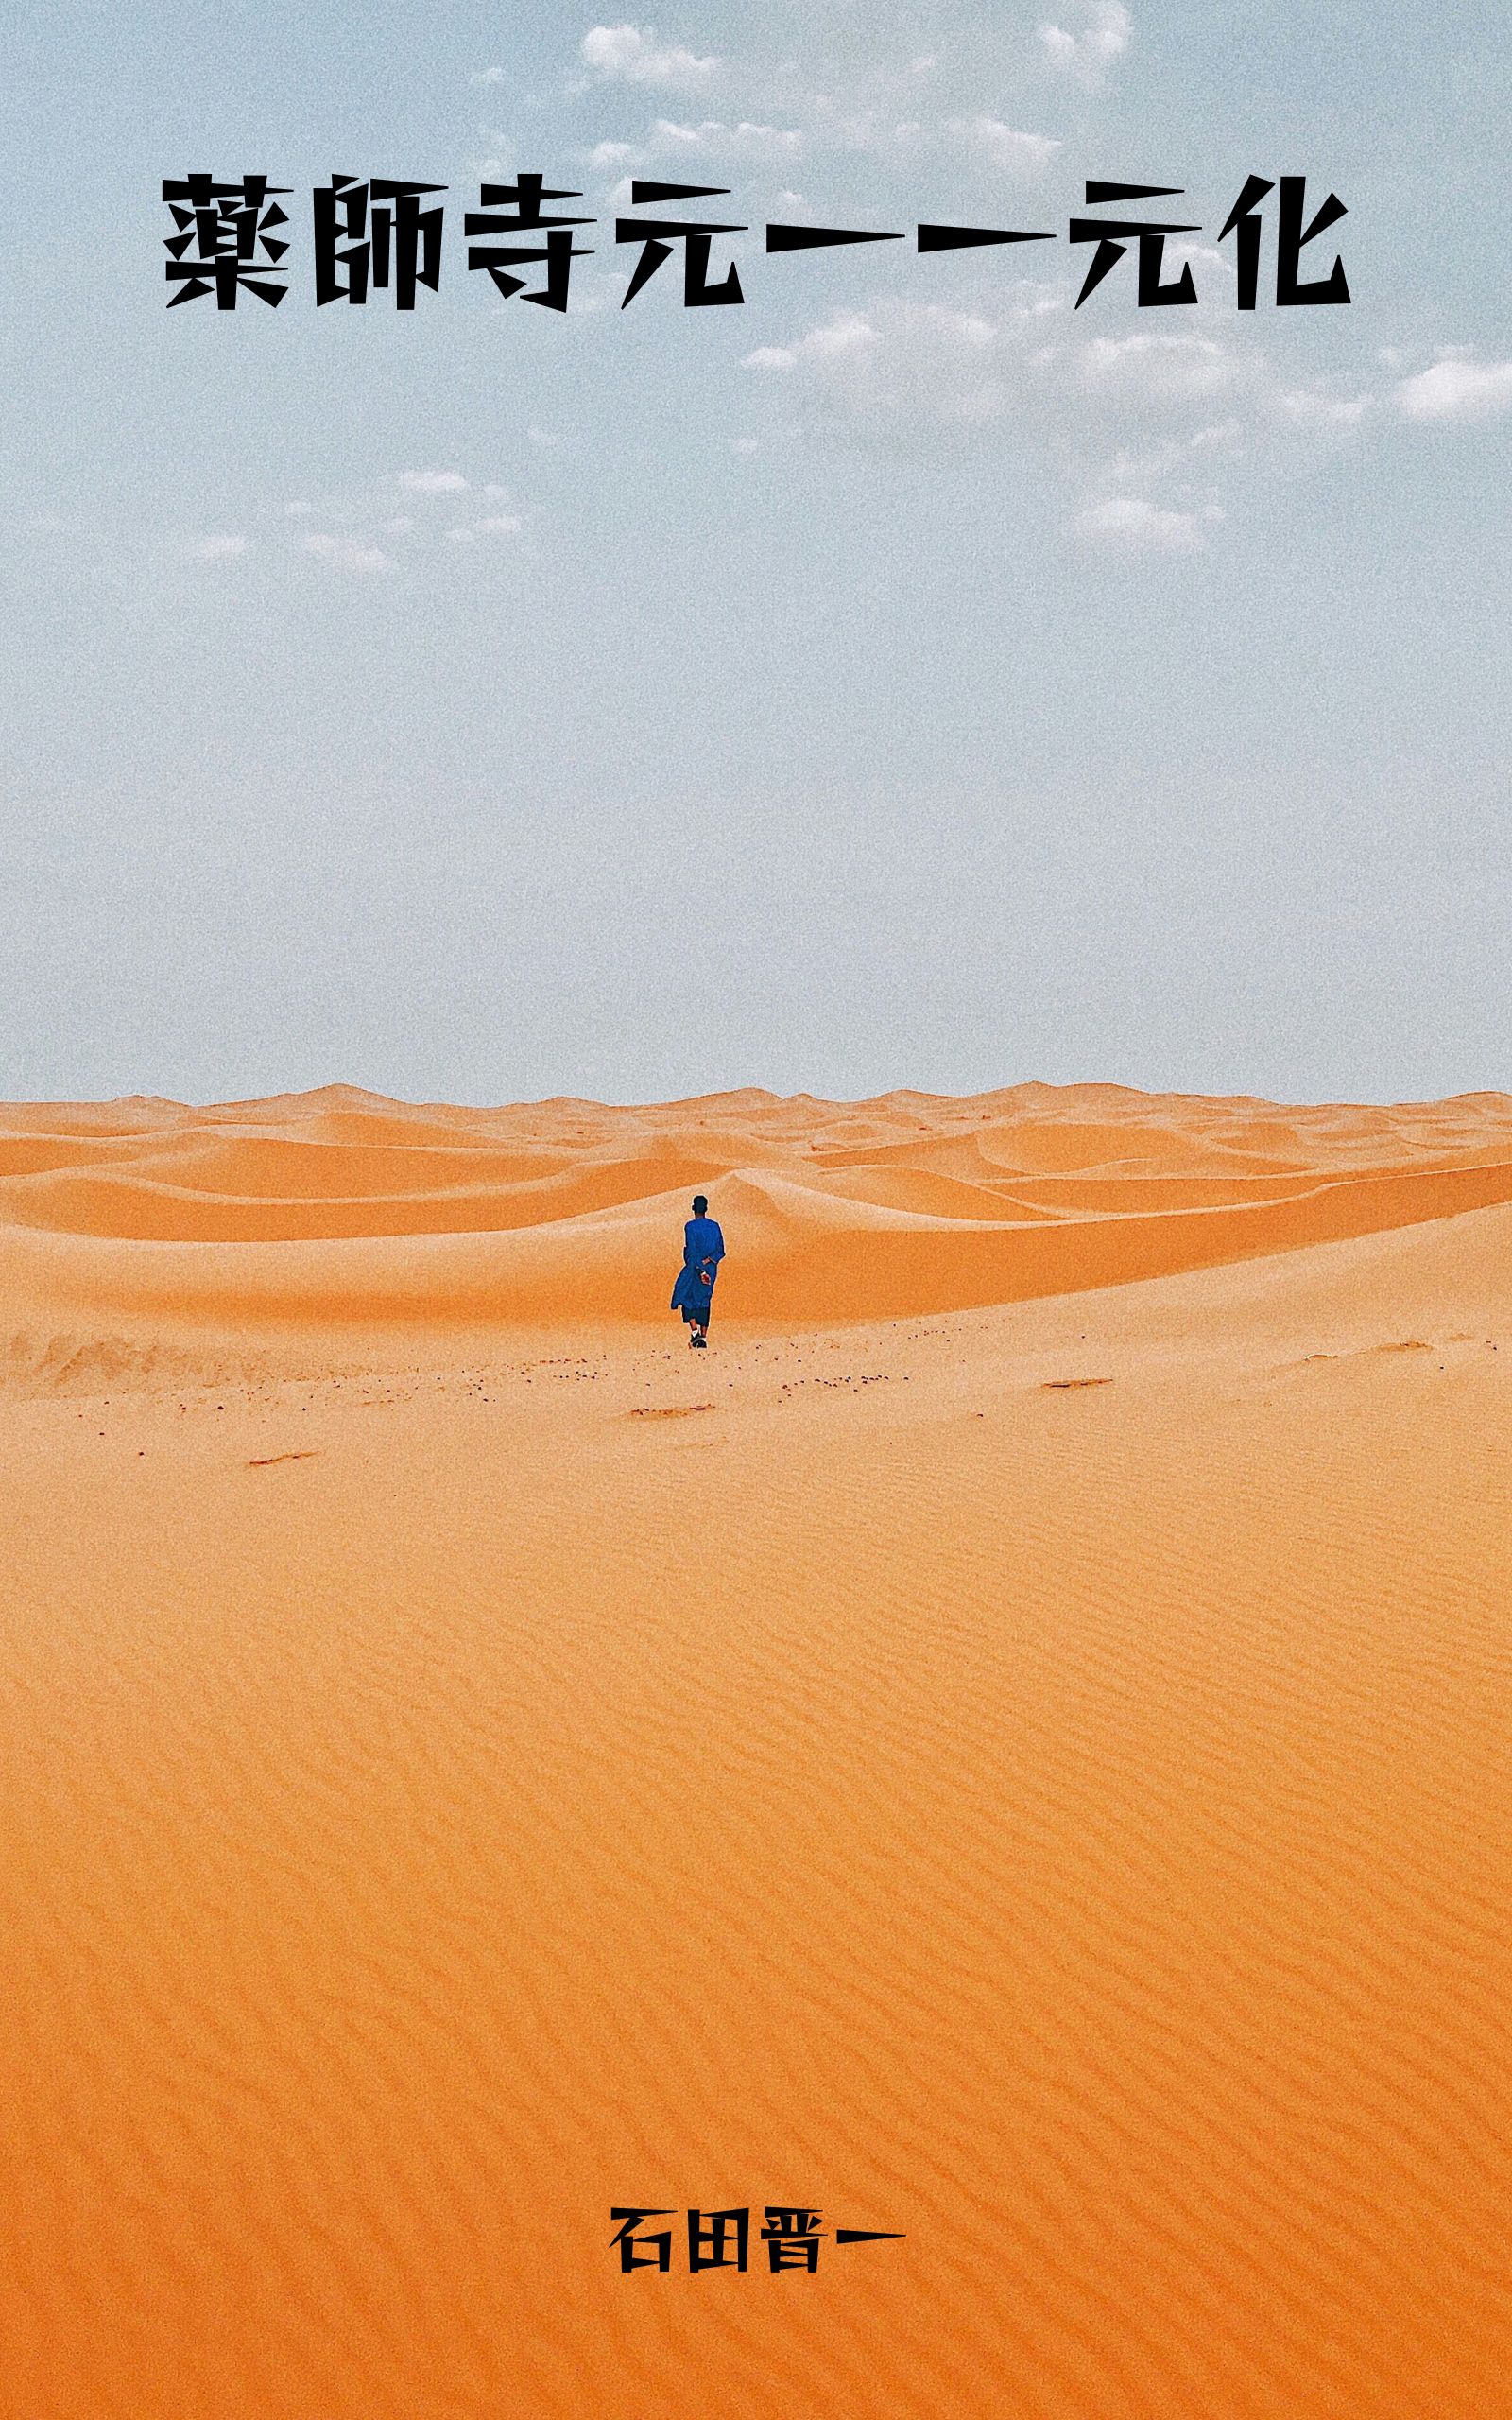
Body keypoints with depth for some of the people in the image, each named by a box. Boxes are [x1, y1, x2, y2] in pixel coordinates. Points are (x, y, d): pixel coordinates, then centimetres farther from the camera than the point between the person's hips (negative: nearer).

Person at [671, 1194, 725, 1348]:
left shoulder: (691, 1226, -13)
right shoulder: (715, 1226, 3)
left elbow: (692, 1251, -19)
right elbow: (720, 1251, 0)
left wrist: (700, 1271, -20)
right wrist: (707, 1261, -8)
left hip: (693, 1269, -5)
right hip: (711, 1270, 5)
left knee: (687, 1297, 10)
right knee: (704, 1301, 12)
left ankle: (694, 1331, -8)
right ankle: (703, 1339, 10)